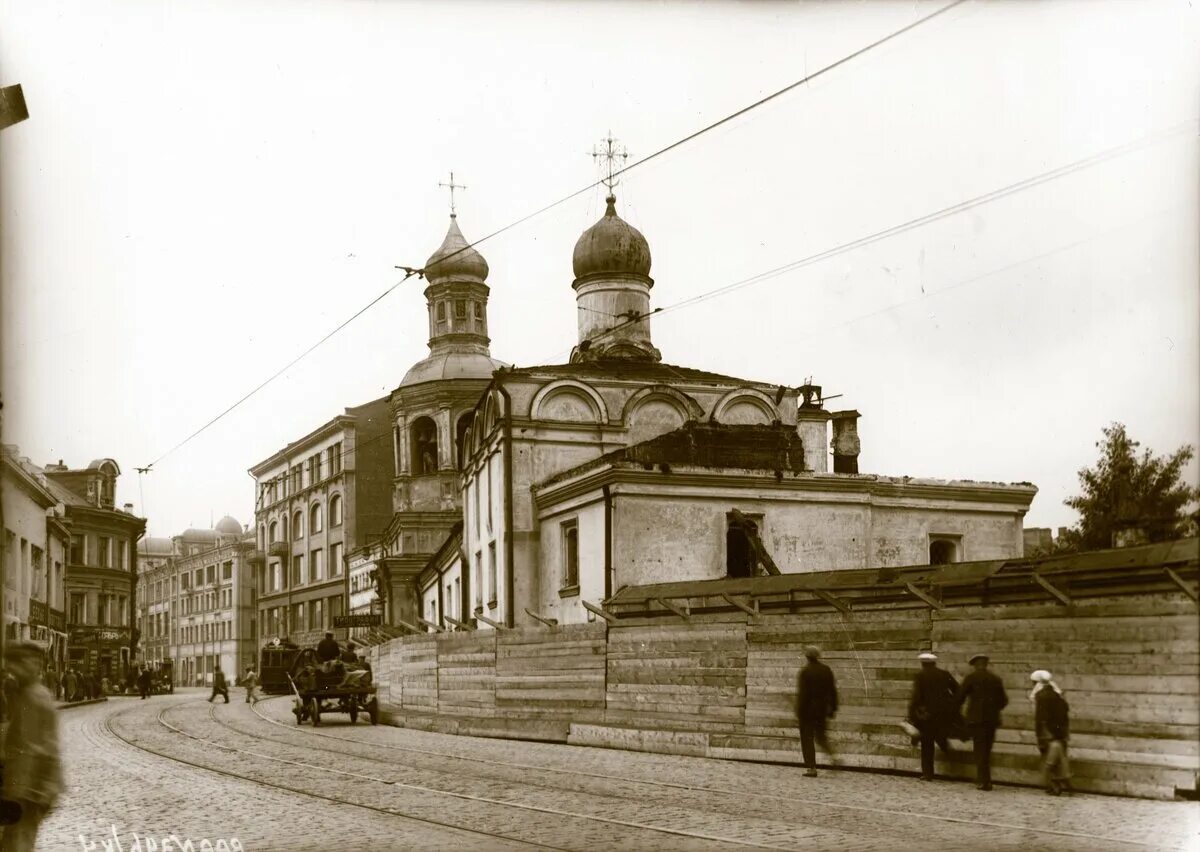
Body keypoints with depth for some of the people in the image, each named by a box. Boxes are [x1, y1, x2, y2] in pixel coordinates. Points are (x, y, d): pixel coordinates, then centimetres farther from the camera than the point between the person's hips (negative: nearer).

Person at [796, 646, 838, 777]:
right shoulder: (826, 670, 3)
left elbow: (802, 694, -16)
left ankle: (811, 768, 1)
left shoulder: (805, 672, -14)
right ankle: (831, 754, 1)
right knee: (820, 734, 23)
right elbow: (833, 691, 7)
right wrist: (832, 708, 14)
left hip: (808, 709, -5)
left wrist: (798, 712, -11)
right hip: (823, 709, 5)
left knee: (807, 738, 3)